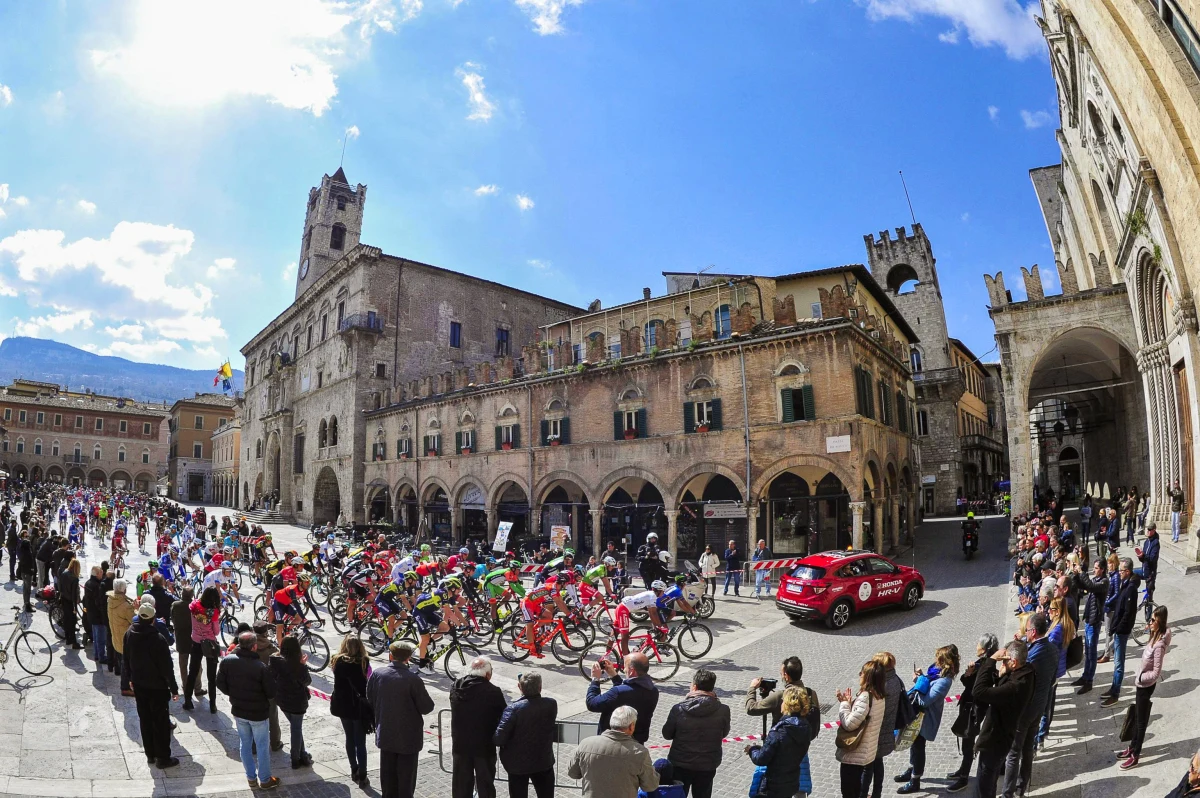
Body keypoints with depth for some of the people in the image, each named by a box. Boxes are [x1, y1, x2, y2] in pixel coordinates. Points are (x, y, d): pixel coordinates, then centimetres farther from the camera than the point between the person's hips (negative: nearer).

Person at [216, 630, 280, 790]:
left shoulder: (227, 661, -15)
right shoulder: (261, 667, -27)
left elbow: (220, 684, -2)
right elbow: (272, 693, -18)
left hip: (238, 711, 5)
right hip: (258, 713, -4)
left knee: (245, 744, 21)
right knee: (262, 747, 13)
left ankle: (251, 778, 33)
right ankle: (265, 780, 26)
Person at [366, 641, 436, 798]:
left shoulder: (377, 674, -10)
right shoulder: (413, 679, -23)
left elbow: (370, 701, 2)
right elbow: (426, 708, -17)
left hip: (385, 734, 4)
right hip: (408, 736, -4)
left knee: (388, 774, 20)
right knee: (406, 776, 12)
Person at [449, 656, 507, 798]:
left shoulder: (455, 688, -6)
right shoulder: (493, 692, -21)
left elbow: (457, 714, 6)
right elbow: (504, 717, -10)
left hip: (460, 745, 4)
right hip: (484, 746, -4)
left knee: (461, 784, 18)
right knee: (485, 785, 12)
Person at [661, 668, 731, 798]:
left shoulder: (678, 709, -19)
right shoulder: (723, 710, -17)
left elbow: (667, 734, -5)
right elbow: (724, 733, 2)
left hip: (680, 764, -1)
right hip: (708, 766, 1)